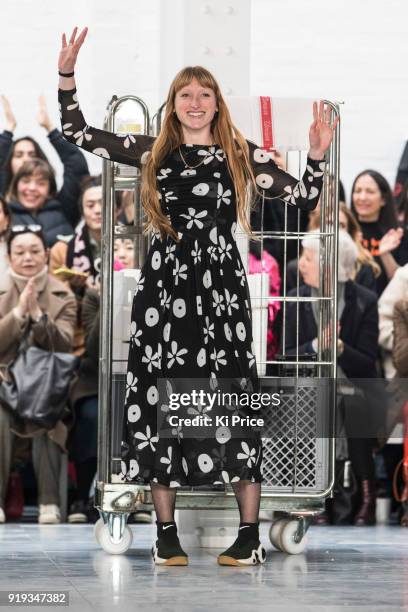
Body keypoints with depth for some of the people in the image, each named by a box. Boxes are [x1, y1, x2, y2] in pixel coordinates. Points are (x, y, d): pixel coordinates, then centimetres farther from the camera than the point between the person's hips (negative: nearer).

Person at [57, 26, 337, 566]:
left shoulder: (240, 155, 6)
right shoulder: (153, 152, 10)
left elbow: (304, 200, 3)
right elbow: (77, 133, 11)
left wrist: (317, 155, -11)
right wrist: (67, 74, 3)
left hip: (221, 284, -2)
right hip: (164, 284, 2)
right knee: (159, 395, 0)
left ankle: (250, 536, -3)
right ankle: (166, 533, 8)